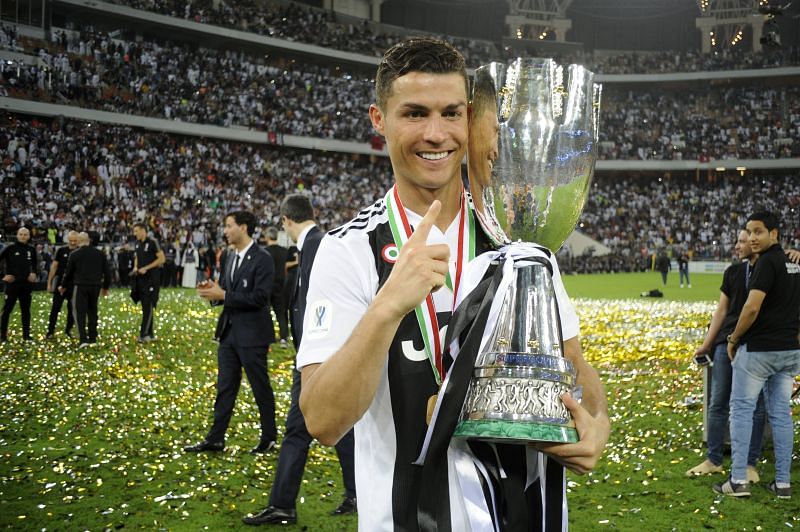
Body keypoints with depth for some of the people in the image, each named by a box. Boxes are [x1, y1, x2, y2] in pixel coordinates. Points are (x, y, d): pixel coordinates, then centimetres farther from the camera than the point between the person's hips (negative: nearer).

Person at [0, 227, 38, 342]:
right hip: (12, 283, -3)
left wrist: (34, 273, 8)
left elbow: (35, 263, 23)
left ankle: (26, 335, 15)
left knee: (26, 310, 8)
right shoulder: (10, 248, -5)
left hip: (26, 284, 3)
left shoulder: (31, 249, 6)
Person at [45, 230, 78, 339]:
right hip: (60, 284, 0)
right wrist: (49, 282, 2)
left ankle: (68, 329, 21)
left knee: (72, 309, 8)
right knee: (55, 308, -1)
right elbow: (54, 266, 5)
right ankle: (50, 331, 2)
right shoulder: (62, 251, 0)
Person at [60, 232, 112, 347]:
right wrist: (105, 287, 22)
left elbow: (68, 272, 6)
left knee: (80, 312, -2)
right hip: (96, 286, 3)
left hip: (80, 286, -3)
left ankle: (83, 339, -13)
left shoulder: (74, 254, -1)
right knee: (92, 312, 14)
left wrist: (64, 286, 22)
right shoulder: (100, 254, 8)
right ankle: (93, 338, 16)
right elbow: (107, 271, 10)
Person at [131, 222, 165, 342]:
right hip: (141, 278, 8)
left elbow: (162, 259, -13)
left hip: (151, 278, -8)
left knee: (148, 306, -9)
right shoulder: (138, 243, 12)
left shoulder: (153, 242, -10)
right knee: (145, 306, 9)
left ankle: (143, 334, -11)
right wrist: (135, 267, 5)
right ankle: (150, 334, 16)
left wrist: (146, 268, -15)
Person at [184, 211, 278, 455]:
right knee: (225, 387, 10)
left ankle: (269, 439, 16)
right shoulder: (231, 257, 12)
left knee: (260, 387, 4)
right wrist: (214, 290, -3)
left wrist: (223, 295, -21)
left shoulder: (262, 259, -14)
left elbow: (259, 297, -22)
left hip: (252, 334, -8)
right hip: (229, 332, 8)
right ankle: (215, 438, 15)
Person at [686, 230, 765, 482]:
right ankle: (713, 460, 17)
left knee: (755, 408, 4)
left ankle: (750, 464, 14)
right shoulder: (734, 272, 10)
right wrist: (706, 345, 11)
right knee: (718, 404, 7)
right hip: (727, 343, 4)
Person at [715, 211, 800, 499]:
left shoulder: (767, 262, -15)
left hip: (758, 349, -8)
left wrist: (734, 339, -9)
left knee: (742, 408, 0)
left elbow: (752, 307, -21)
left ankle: (738, 480, -3)